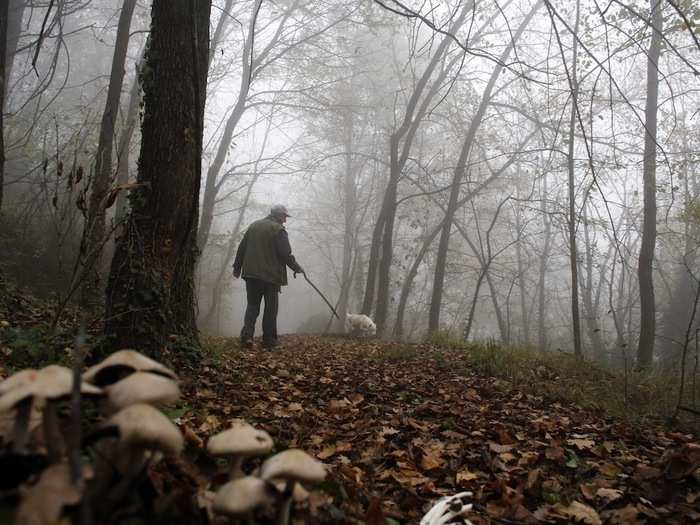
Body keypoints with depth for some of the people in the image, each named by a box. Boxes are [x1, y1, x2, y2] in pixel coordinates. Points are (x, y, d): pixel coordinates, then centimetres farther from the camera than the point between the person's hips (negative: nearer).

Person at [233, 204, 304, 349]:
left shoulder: (253, 226, 12)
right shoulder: (278, 229, -7)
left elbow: (241, 248, 14)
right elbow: (286, 254, -11)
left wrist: (237, 267, 22)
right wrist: (297, 268, 3)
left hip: (251, 273, 5)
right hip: (271, 275, -5)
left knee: (252, 306, 10)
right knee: (271, 308, 5)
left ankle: (247, 335, -7)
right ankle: (269, 340, 8)